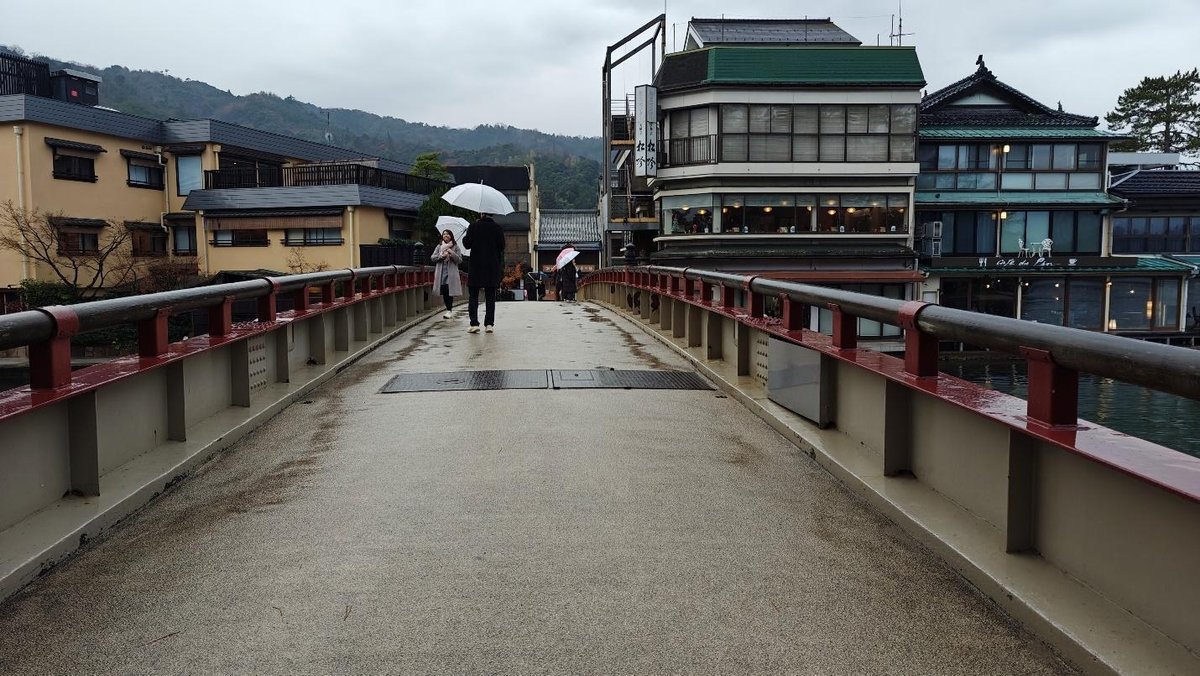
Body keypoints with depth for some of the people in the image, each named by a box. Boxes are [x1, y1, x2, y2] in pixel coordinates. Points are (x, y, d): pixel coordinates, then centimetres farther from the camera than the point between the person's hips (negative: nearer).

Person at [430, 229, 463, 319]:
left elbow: (460, 260, 0)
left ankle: (449, 310, -9)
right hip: (441, 272, 3)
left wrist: (452, 253, -14)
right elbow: (432, 258, 5)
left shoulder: (455, 247, 6)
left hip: (451, 272, -3)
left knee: (450, 291, -10)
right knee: (444, 292, 3)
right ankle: (449, 310, 13)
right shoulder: (439, 246, 13)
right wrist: (442, 255, -10)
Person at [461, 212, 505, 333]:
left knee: (473, 296, 4)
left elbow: (467, 244, -4)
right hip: (493, 266, 2)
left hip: (476, 265, -2)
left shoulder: (474, 226, -5)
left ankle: (474, 323, -6)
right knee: (490, 296, 7)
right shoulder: (497, 228, -1)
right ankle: (489, 324, 4)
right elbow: (502, 247, -1)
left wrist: (464, 237, 16)